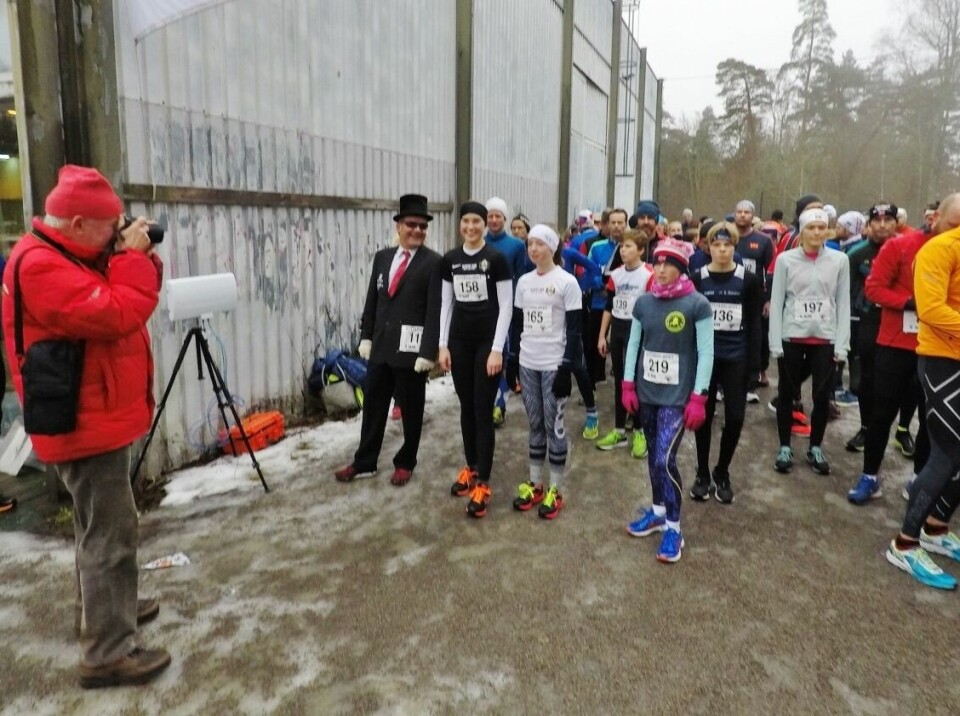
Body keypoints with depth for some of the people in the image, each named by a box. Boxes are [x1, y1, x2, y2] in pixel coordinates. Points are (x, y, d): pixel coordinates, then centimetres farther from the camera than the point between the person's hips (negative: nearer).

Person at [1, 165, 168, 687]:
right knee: (112, 532, -6)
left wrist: (138, 258, 1)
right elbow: (117, 316, -29)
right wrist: (132, 259, -18)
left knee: (98, 524, 22)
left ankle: (103, 606, 39)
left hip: (95, 416, 11)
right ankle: (107, 655, 2)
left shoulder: (69, 258, 13)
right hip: (84, 423, -11)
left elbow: (122, 300, 16)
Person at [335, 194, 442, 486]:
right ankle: (364, 463, 27)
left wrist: (428, 351, -18)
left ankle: (405, 463, 26)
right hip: (380, 345, 6)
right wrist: (366, 336, 8)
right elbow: (372, 299, 13)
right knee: (373, 405, 13)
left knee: (411, 410, 9)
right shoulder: (382, 256, 9)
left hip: (411, 348, -5)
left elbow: (434, 310, -13)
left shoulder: (433, 262, -8)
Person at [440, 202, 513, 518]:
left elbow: (506, 306, -8)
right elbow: (446, 304, 10)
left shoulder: (496, 258, -7)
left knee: (483, 412, -3)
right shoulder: (449, 259, 5)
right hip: (459, 342, 4)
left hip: (487, 343, -4)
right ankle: (471, 467, 28)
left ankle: (483, 484, 2)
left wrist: (497, 349, -13)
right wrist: (443, 344, 5)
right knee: (466, 408, 12)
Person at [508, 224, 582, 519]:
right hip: (527, 364, 5)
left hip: (554, 365, -5)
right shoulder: (524, 281, 8)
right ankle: (535, 484, 23)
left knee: (554, 426, 2)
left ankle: (555, 490, 13)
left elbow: (574, 329, -10)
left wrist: (567, 367, -14)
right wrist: (512, 358, 10)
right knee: (535, 425, 12)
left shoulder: (567, 282, -8)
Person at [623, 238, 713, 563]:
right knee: (653, 455, 15)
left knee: (665, 460, -10)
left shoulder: (697, 305, -10)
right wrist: (628, 385, 5)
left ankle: (674, 528, 8)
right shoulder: (643, 302, 4)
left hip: (677, 396, -5)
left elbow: (706, 353, -9)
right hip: (646, 392, 5)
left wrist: (698, 398, -13)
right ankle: (658, 511, 33)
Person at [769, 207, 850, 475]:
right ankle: (785, 448, 22)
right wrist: (775, 343, -6)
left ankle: (815, 448, 24)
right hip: (791, 338, -1)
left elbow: (843, 304, 3)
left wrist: (841, 344, -3)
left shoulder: (840, 260, 2)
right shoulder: (785, 259, -2)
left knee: (823, 396, 5)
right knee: (786, 394, 7)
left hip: (825, 339, 1)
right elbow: (776, 302, -2)